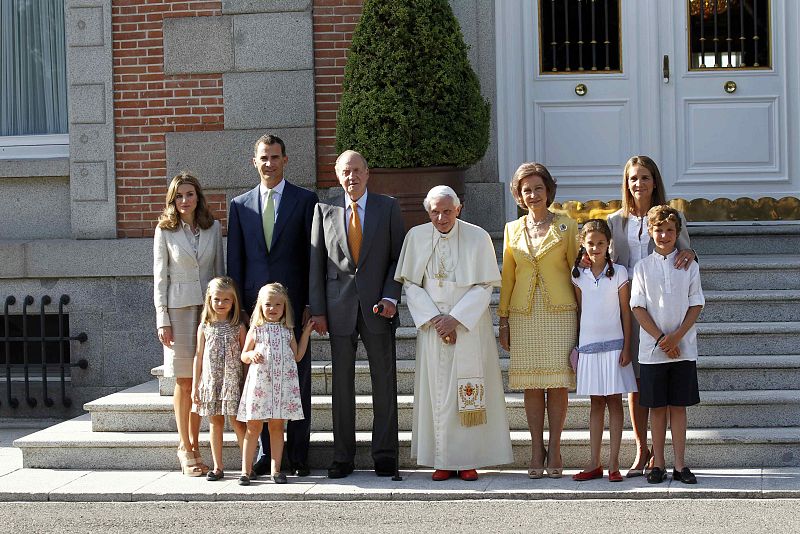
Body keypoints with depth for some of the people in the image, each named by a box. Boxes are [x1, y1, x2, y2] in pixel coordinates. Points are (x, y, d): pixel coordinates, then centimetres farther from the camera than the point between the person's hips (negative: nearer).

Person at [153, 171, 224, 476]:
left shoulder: (213, 228, 7)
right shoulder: (165, 230, 1)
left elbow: (219, 270, 12)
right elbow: (160, 277, 0)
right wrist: (162, 319, -5)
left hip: (208, 306, 2)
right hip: (178, 307, -2)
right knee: (184, 382, 0)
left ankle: (192, 446, 12)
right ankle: (186, 449, 7)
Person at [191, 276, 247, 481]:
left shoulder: (238, 327, 1)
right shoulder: (205, 327, 5)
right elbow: (199, 357, 8)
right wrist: (195, 386, 5)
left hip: (233, 380, -2)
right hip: (211, 380, 2)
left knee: (237, 422, -5)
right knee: (215, 423, 7)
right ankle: (218, 467, 13)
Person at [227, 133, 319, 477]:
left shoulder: (305, 201, 4)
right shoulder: (240, 205, 12)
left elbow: (313, 256, 2)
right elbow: (235, 260, 11)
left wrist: (311, 304, -5)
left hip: (294, 303, -2)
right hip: (255, 305, 2)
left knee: (297, 381, 1)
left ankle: (298, 456, 6)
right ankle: (267, 453, 11)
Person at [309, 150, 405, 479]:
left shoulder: (388, 208, 5)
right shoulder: (325, 211, 7)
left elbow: (399, 257, 4)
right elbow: (316, 262, 6)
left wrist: (391, 297, -8)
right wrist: (318, 310, 0)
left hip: (377, 307, -1)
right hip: (339, 309, 1)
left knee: (384, 383, 3)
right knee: (341, 384, 4)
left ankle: (384, 456, 9)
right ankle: (342, 457, 10)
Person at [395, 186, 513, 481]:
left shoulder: (478, 237, -4)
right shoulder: (416, 237, 2)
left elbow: (484, 287, -4)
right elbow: (411, 284, 3)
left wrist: (455, 318, -13)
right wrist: (434, 319, -9)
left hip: (469, 326, -1)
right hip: (432, 325, 2)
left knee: (469, 391, -3)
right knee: (437, 391, 0)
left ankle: (468, 460, 1)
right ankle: (442, 461, 4)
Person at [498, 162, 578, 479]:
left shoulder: (566, 227, 3)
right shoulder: (513, 230, 10)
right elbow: (507, 277, 12)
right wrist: (503, 321, 8)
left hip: (559, 313, -2)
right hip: (524, 315, 2)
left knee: (557, 383, -3)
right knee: (531, 385, 2)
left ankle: (554, 451, 4)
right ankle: (536, 452, 9)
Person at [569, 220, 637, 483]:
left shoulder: (619, 273, -2)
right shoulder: (578, 276, 6)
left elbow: (626, 312, -1)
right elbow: (579, 312, 10)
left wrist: (626, 348, -5)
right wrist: (575, 347, 8)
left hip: (613, 344, -3)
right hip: (588, 344, 3)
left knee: (614, 402, 0)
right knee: (596, 403, 8)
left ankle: (613, 463, 2)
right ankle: (594, 463, 11)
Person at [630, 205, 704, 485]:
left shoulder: (689, 266, 4)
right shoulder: (642, 267, 3)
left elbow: (696, 305, 0)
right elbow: (638, 307, -1)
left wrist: (676, 337, -12)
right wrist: (660, 339, -10)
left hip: (683, 348, 0)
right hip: (652, 348, 0)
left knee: (678, 405, 4)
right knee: (657, 406, 4)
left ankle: (680, 464, 8)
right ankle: (658, 464, 11)